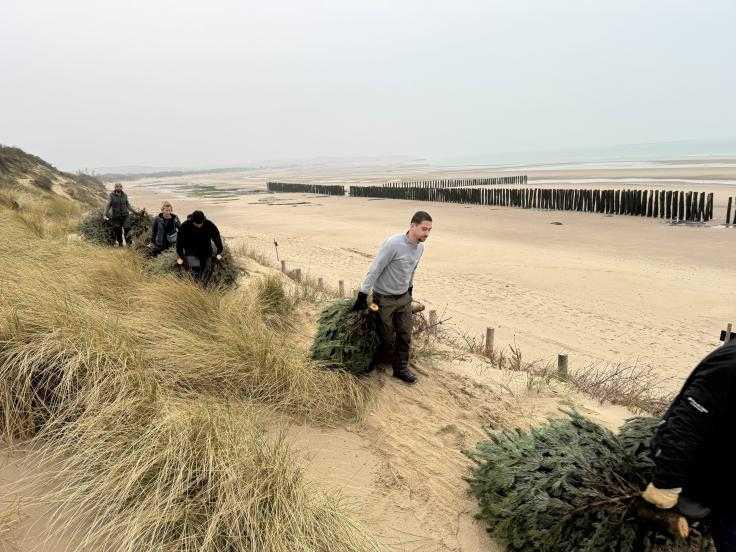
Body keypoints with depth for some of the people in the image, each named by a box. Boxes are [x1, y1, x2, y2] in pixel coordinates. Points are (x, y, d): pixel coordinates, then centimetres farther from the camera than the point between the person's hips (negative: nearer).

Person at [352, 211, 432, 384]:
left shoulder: (420, 247, -1)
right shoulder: (393, 243, -25)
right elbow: (374, 270, -22)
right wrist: (362, 296, -19)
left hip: (404, 298, 7)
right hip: (384, 298, -6)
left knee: (405, 335, 8)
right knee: (387, 337, 6)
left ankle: (401, 368, 21)